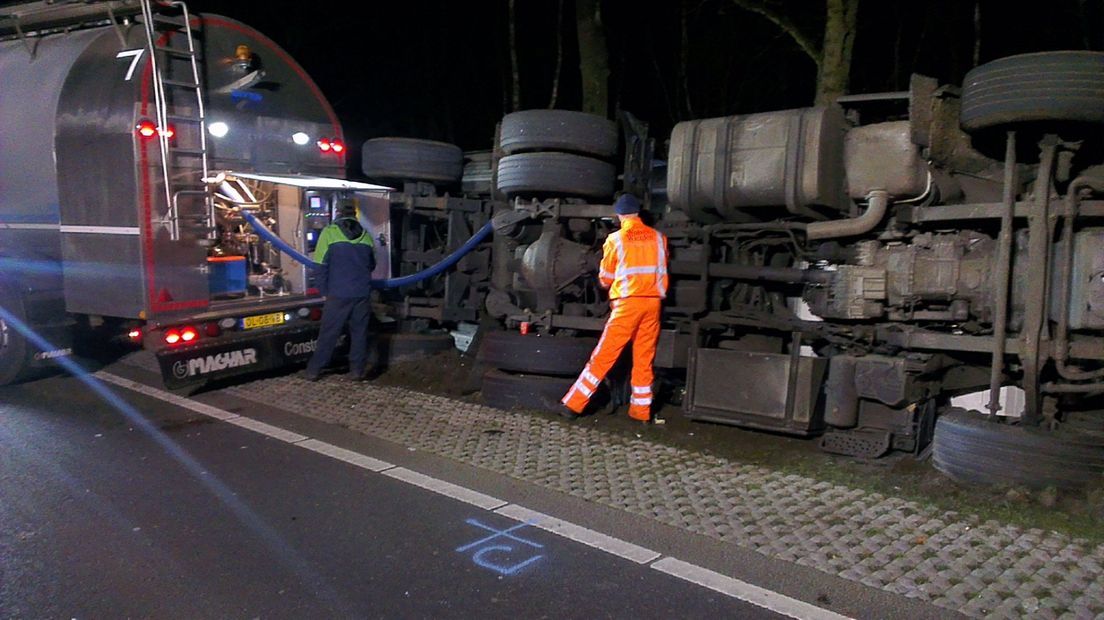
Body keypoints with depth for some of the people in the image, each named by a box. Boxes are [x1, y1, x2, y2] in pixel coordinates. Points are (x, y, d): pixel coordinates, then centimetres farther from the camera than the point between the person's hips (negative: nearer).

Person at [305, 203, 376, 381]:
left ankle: (314, 371, 10)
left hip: (338, 294, -2)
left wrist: (325, 291, 4)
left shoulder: (330, 232, -3)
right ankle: (358, 370, 12)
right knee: (359, 333, 10)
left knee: (328, 333, 4)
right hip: (362, 293, 2)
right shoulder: (366, 236, 7)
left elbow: (320, 266, -4)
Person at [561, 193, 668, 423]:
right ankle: (641, 411, 17)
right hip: (653, 302, 3)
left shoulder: (616, 239, -1)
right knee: (644, 359, 11)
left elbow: (605, 279, 7)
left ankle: (573, 405, 2)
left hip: (628, 301, -3)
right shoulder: (659, 237, 7)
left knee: (603, 356, -2)